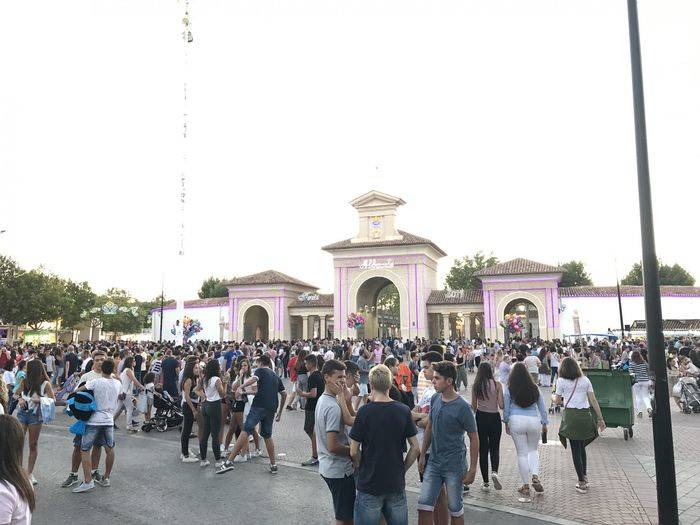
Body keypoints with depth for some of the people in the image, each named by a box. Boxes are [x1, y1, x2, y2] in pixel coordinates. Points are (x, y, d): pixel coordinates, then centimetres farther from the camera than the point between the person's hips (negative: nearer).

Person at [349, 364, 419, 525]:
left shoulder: (365, 411, -15)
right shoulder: (404, 410, -5)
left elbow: (354, 451, -11)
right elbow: (415, 448, -1)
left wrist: (361, 468, 6)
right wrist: (402, 469, 10)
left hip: (369, 483, -3)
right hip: (397, 482, 3)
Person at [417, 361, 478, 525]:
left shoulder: (462, 407, -17)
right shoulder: (435, 399, 0)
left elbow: (474, 438, -11)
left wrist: (472, 469, -10)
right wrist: (423, 455, 10)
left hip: (454, 465, -5)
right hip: (433, 461, 5)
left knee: (455, 509, 12)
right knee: (424, 506, 4)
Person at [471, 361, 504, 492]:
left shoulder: (476, 386, -3)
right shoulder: (497, 384, -8)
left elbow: (473, 406, 1)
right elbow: (501, 405, -11)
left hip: (480, 417, 1)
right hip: (494, 417, -1)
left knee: (483, 449, 9)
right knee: (495, 448, 14)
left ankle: (485, 482, 12)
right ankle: (494, 472, -12)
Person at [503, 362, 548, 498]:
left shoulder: (509, 390, -3)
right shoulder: (535, 388, 4)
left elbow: (506, 409, 2)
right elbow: (542, 407, 10)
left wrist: (506, 423, 15)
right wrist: (544, 423, 21)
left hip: (517, 421, -2)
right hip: (534, 421, 2)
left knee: (522, 453, 7)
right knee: (533, 450, 22)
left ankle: (526, 486, 12)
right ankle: (535, 476, 2)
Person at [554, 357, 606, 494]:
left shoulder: (561, 381, -1)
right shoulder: (585, 380, 9)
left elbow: (557, 401, 5)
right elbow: (593, 400, 6)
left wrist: (554, 396, 27)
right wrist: (600, 418, 10)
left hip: (571, 415, -4)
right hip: (585, 415, 4)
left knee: (575, 449, 4)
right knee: (582, 447, 20)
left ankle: (582, 482, 6)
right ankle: (584, 475, 29)